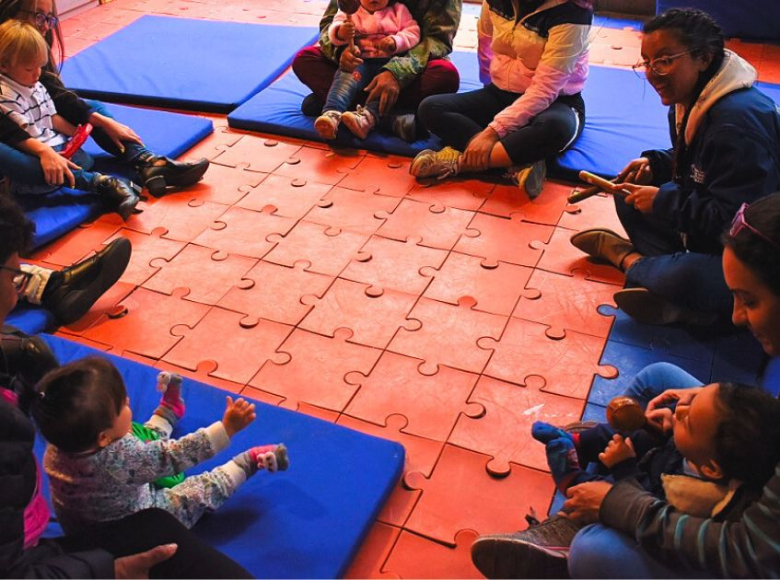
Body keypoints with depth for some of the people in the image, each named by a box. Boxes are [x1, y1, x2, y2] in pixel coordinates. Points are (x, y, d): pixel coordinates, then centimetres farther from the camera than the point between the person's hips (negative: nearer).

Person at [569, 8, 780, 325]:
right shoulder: (691, 100, 2)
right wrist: (654, 163, -2)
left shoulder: (737, 122, -28)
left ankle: (626, 257, -5)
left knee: (689, 278, -39)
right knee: (630, 193, 6)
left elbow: (730, 220, -29)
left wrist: (663, 201, -21)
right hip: (707, 229, 10)